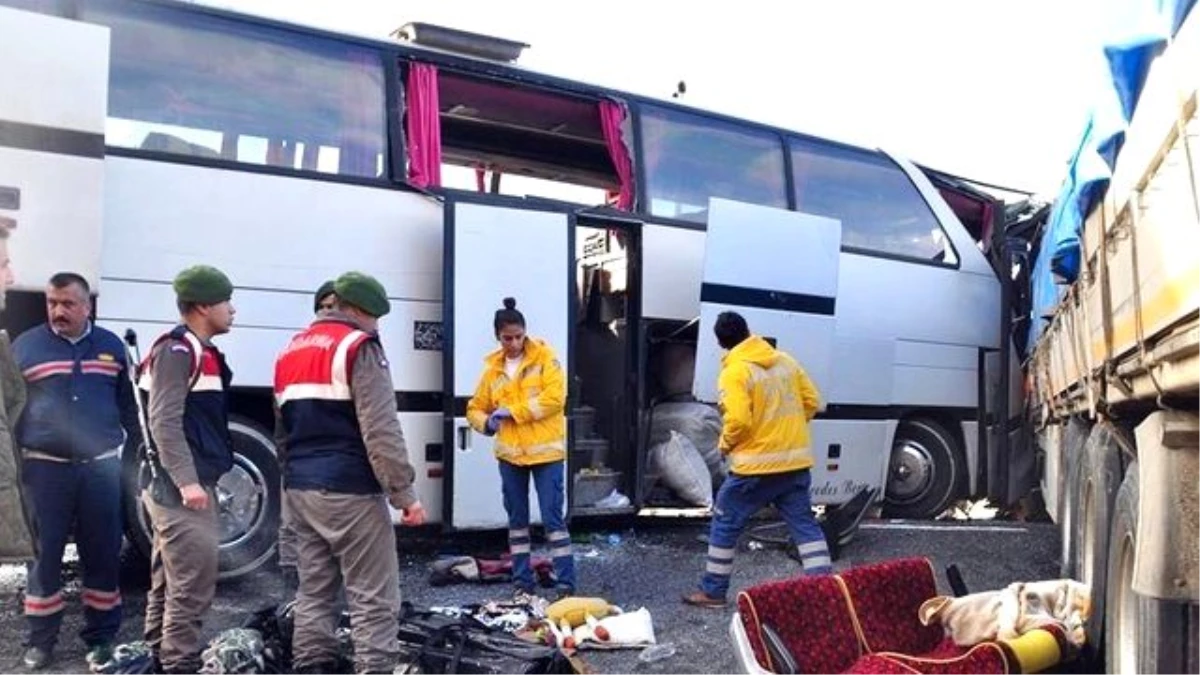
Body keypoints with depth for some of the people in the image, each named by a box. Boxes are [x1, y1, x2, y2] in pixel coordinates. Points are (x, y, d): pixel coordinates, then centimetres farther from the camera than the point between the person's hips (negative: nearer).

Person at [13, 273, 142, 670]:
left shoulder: (111, 346, 9)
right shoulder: (26, 346, 2)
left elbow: (127, 405, 15)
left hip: (101, 466, 2)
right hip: (45, 467, -1)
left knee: (103, 554, 6)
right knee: (45, 554, 6)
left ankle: (101, 638, 17)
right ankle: (40, 641, 19)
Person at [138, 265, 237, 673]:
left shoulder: (200, 351, 17)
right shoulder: (177, 350, -13)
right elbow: (164, 421, -20)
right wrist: (186, 481, -26)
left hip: (190, 485, 10)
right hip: (181, 489, -10)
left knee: (169, 581, 17)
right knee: (192, 585, -8)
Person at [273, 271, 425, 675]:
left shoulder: (290, 352, 18)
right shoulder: (358, 346, -8)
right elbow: (381, 431, -16)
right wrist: (404, 494, -14)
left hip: (299, 490, 8)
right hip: (349, 491, -8)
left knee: (313, 591, 13)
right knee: (374, 599, -3)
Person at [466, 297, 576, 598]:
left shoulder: (544, 357, -5)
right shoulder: (493, 368, 8)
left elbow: (555, 398, -16)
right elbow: (475, 408, 14)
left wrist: (513, 411, -17)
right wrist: (486, 422, -9)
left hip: (545, 451, -4)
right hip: (510, 453, 5)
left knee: (553, 517, -4)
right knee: (517, 518, 11)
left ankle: (566, 584, 2)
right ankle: (522, 581, 21)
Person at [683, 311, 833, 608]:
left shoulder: (734, 371, -12)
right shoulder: (785, 360, 8)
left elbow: (739, 420, -21)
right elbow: (811, 401, 10)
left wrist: (725, 443, -2)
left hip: (757, 465, -6)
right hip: (796, 461, 6)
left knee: (725, 523, 8)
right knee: (805, 524, 12)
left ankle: (713, 591, 15)